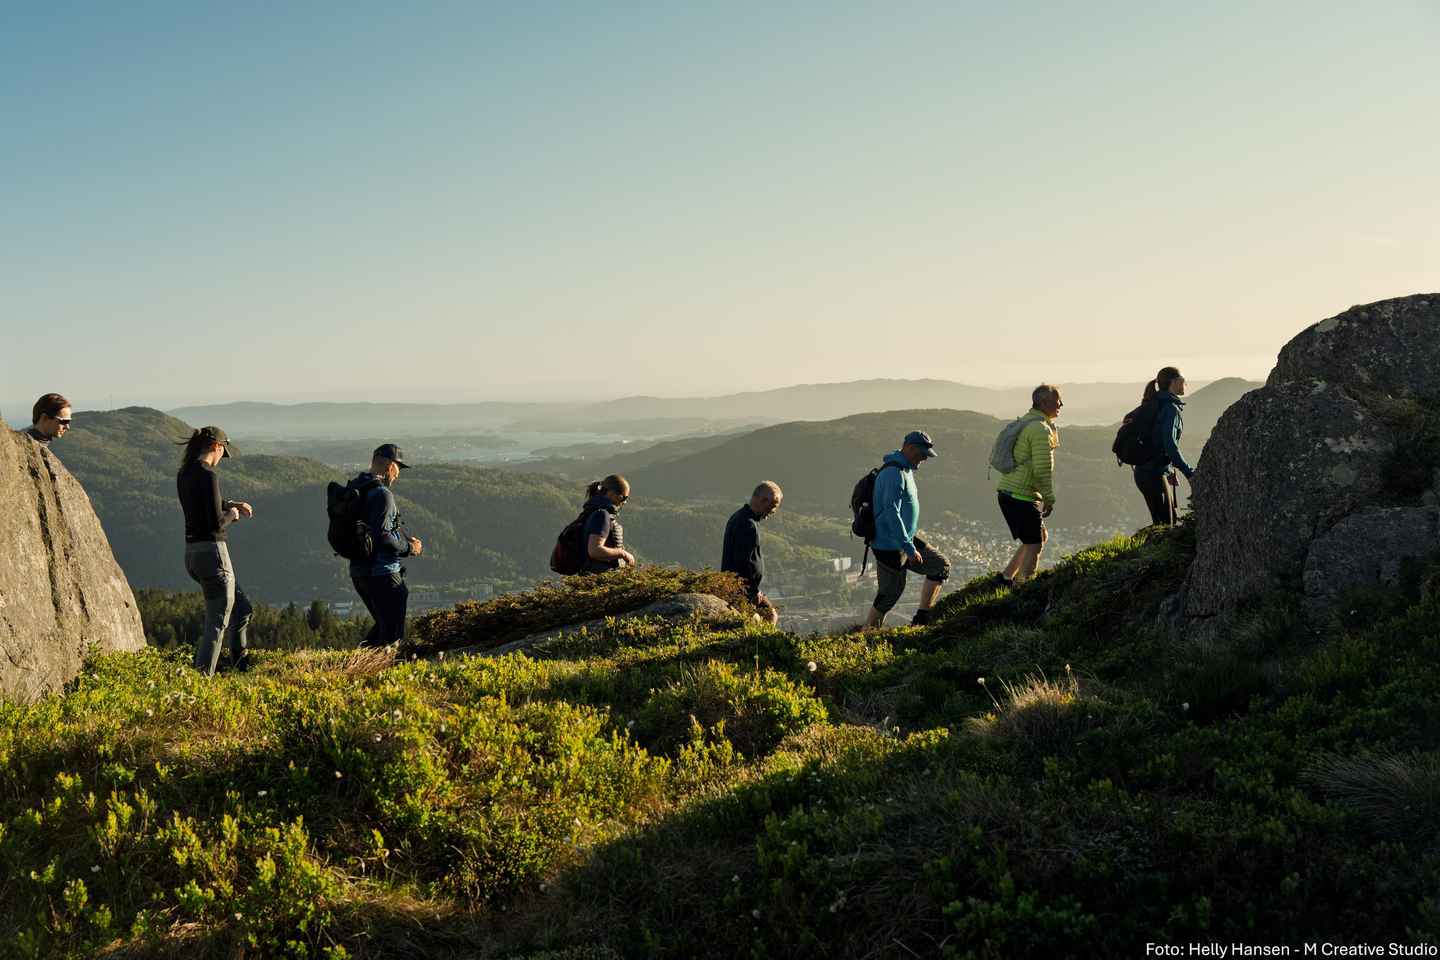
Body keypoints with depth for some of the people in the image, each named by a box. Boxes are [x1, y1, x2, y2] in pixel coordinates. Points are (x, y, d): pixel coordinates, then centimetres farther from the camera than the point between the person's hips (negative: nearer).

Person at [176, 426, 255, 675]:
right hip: (212, 552, -9)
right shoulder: (208, 475, -16)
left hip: (192, 553, 9)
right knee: (217, 623, -2)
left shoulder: (184, 474, 10)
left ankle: (240, 663, 28)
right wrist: (231, 514, 0)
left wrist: (229, 504, 22)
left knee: (242, 608, 21)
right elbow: (217, 523, -20)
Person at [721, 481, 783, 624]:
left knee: (772, 613, 17)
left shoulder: (738, 516, 13)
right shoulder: (749, 525, -21)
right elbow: (744, 562, -24)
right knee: (770, 615, -10)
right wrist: (754, 591, -14)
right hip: (743, 589, -10)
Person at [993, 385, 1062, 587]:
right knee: (1034, 545, -2)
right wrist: (1049, 500, -10)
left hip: (1007, 491, 10)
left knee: (1041, 536, 19)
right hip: (1022, 495, -10)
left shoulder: (1025, 422, 18)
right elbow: (1043, 470, -18)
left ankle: (1006, 577, 19)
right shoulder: (1040, 429, -15)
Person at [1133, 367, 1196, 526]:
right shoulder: (1171, 408, -15)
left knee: (1170, 521, 14)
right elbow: (1170, 445, -25)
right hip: (1153, 475, -10)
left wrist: (1170, 471, 24)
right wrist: (1189, 473, -24)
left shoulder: (1156, 405, 13)